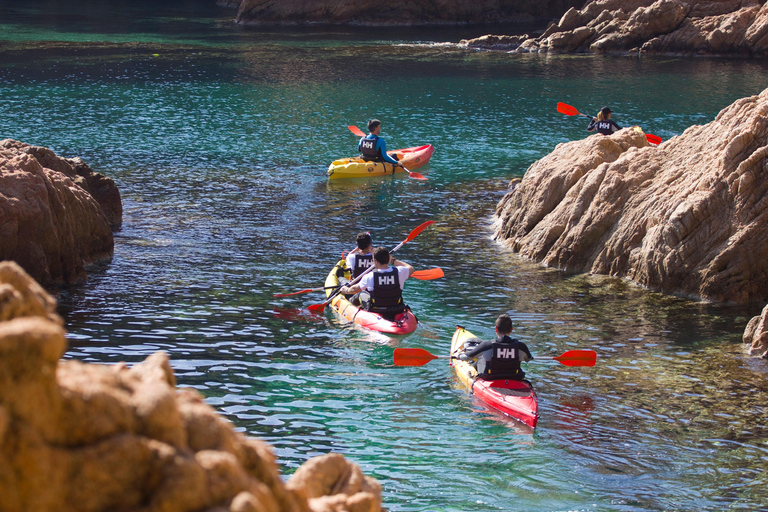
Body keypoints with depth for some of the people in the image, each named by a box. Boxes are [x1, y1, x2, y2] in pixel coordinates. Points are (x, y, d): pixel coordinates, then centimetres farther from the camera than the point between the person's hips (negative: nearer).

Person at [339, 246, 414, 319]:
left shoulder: (369, 277, -18)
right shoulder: (399, 272, -15)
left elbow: (355, 289, 2)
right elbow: (410, 269, 12)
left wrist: (346, 290, 25)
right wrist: (393, 261, 21)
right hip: (397, 313, 2)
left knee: (361, 294, 25)